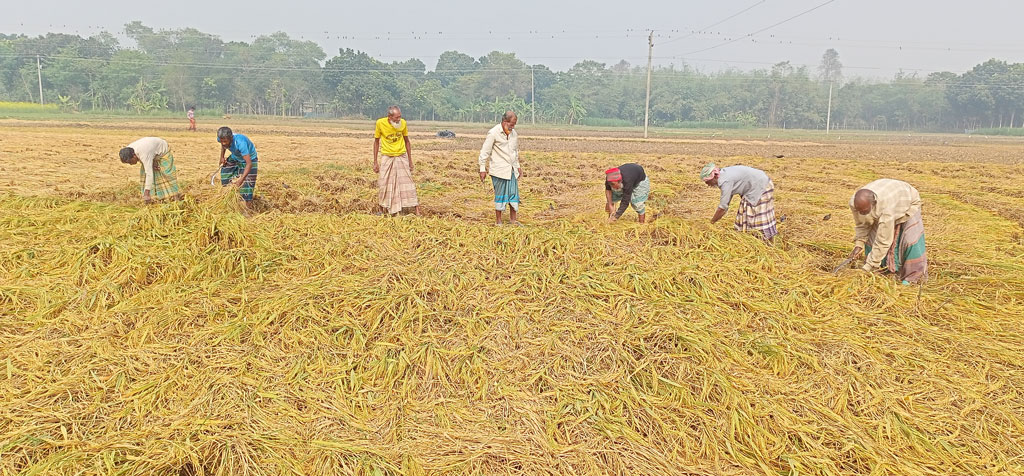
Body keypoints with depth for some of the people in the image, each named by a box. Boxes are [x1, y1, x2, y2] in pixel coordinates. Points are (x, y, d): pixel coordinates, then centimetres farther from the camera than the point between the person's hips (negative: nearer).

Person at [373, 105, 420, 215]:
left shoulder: (403, 123, -7)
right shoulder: (380, 123, -11)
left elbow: (407, 141, 6)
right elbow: (376, 142, 0)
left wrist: (410, 160, 8)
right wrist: (375, 162, 0)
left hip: (401, 157, 1)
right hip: (386, 158, 0)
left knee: (408, 184, -2)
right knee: (383, 185, 3)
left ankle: (417, 212, -2)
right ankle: (383, 211, 19)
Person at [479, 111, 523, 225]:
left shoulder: (513, 133, 10)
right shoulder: (493, 133, -10)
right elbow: (484, 152, -9)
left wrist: (518, 166, 21)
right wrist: (483, 169, -11)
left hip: (512, 170, 6)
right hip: (499, 170, -6)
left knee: (514, 194, 5)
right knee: (500, 195, -1)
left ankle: (513, 219, 14)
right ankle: (498, 221, 10)